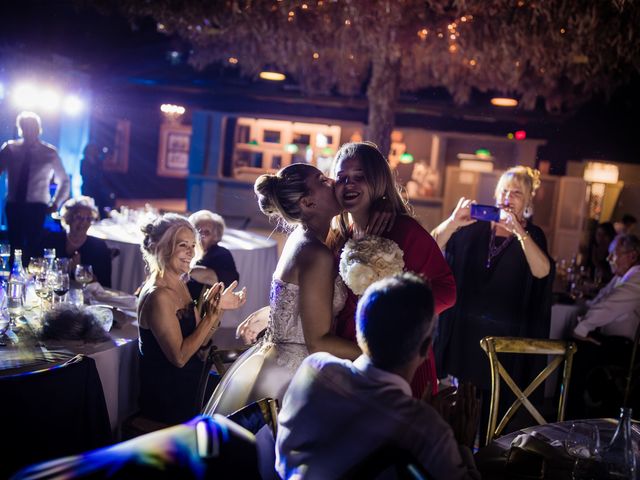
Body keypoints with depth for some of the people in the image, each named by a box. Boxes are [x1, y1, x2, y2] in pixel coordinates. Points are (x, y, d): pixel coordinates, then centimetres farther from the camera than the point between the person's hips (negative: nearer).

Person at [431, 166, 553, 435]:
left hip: (504, 335, -1)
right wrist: (454, 221, -21)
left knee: (492, 402, 4)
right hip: (463, 329, 1)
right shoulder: (475, 227, 5)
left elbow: (542, 271, -16)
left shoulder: (532, 235, 4)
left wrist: (519, 231, -25)